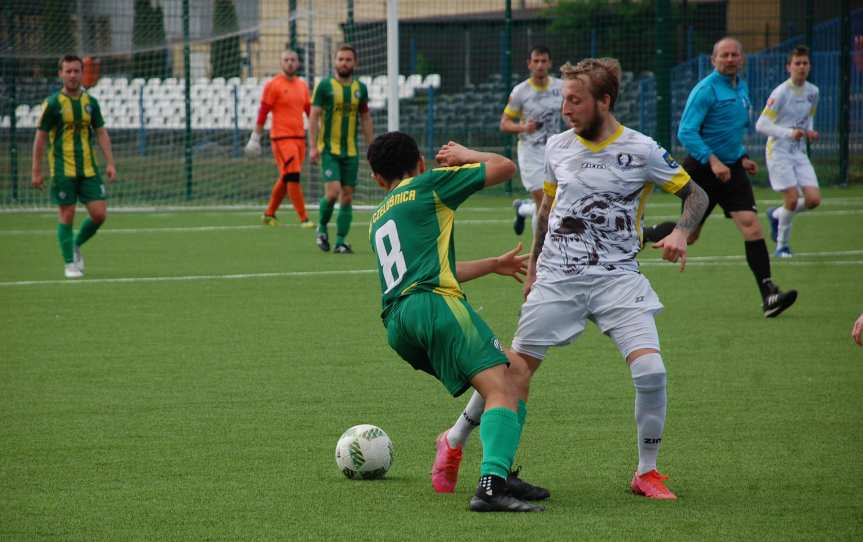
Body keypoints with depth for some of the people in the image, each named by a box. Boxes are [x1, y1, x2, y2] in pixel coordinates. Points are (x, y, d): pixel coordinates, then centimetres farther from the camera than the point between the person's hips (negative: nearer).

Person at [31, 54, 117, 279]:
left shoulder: (90, 102, 8)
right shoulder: (52, 104, -4)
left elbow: (101, 133, 13)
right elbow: (40, 138, -1)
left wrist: (109, 163, 4)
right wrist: (37, 171, -3)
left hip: (89, 169, 4)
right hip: (63, 169, -4)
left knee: (99, 214, -3)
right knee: (67, 216, -2)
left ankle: (77, 245, 23)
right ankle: (69, 263, 9)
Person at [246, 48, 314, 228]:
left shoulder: (302, 85, 13)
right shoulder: (273, 85, -5)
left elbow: (310, 111, 19)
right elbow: (263, 112, -4)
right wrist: (255, 137, -5)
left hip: (299, 137, 7)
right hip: (281, 137, -7)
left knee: (285, 178, 12)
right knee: (293, 177, -11)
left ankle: (269, 215, 26)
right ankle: (303, 219, -10)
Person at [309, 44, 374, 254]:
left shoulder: (360, 88, 8)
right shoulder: (325, 86, -3)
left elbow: (365, 119, 16)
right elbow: (314, 116, -3)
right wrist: (313, 146, -10)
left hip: (351, 151, 4)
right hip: (329, 149, -4)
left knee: (347, 197, 2)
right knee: (332, 191, -16)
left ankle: (341, 241, 8)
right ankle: (322, 228, 9)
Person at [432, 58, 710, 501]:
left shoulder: (640, 150, -6)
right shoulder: (557, 147, 4)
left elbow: (696, 194, 3)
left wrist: (680, 232, -16)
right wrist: (533, 264, 23)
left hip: (618, 277, -2)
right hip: (557, 278, 2)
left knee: (651, 370, -19)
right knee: (515, 367, 0)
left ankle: (646, 472, 0)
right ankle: (454, 442, 23)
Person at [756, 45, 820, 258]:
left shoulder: (812, 92, 5)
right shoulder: (781, 93, -14)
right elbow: (761, 125, -15)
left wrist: (810, 131, 0)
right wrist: (789, 133, -26)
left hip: (799, 153, 6)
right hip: (778, 152, -6)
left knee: (814, 199, -5)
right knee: (792, 199, -13)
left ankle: (776, 215, 22)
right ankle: (782, 246, 8)